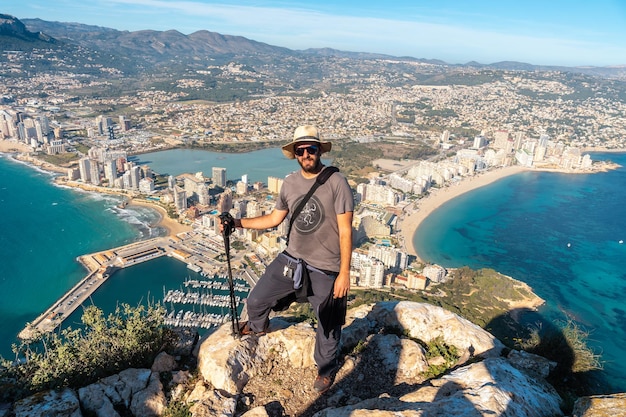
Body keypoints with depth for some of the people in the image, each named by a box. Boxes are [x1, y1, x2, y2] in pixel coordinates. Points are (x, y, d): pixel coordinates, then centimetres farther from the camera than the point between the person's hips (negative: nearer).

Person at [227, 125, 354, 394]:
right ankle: (258, 327, 54)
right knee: (256, 301, 17)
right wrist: (238, 223, 2)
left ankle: (326, 369, 43)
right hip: (291, 260, 5)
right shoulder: (290, 183, 2)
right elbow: (274, 219, 11)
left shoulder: (336, 182, -16)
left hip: (325, 270, -5)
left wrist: (344, 273, -16)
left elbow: (345, 231, -15)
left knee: (329, 325, 12)